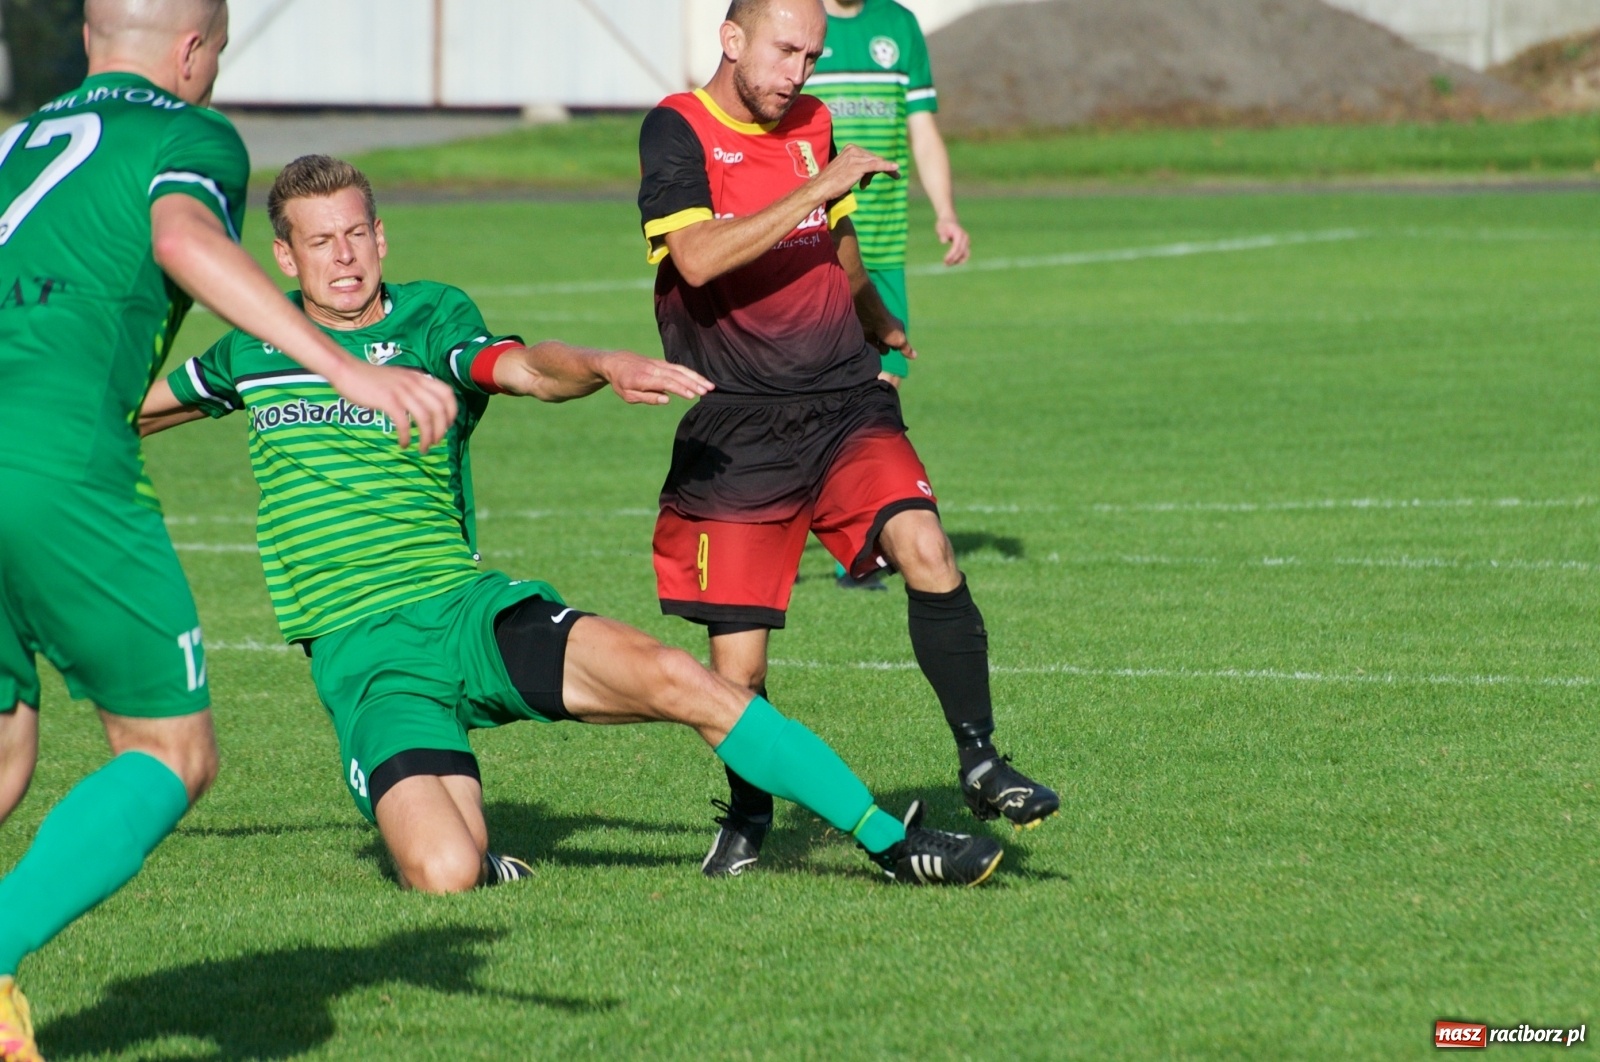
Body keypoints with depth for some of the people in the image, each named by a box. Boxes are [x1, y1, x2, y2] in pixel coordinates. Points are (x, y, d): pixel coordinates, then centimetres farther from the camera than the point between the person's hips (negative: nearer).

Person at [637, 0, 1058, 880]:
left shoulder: (814, 126, 11)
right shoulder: (678, 131, -7)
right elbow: (697, 257, -25)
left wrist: (878, 326, 46)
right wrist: (817, 188, -23)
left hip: (845, 407, 4)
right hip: (735, 433, -4)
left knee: (926, 551, -22)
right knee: (736, 665, -3)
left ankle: (981, 766, -14)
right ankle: (748, 817, 24)